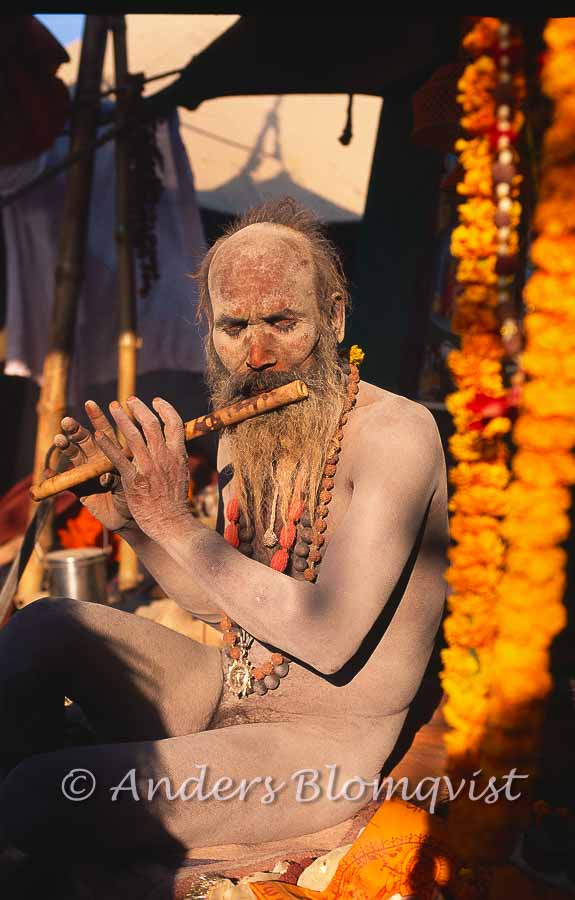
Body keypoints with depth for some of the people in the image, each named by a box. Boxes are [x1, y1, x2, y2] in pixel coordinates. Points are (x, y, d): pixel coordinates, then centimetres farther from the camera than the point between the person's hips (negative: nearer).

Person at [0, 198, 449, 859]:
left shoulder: (394, 431, -19)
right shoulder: (240, 438, 4)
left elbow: (331, 638, -28)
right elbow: (215, 601, 11)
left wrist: (173, 521, -26)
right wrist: (127, 521, -5)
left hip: (319, 748, -7)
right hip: (225, 690, 7)